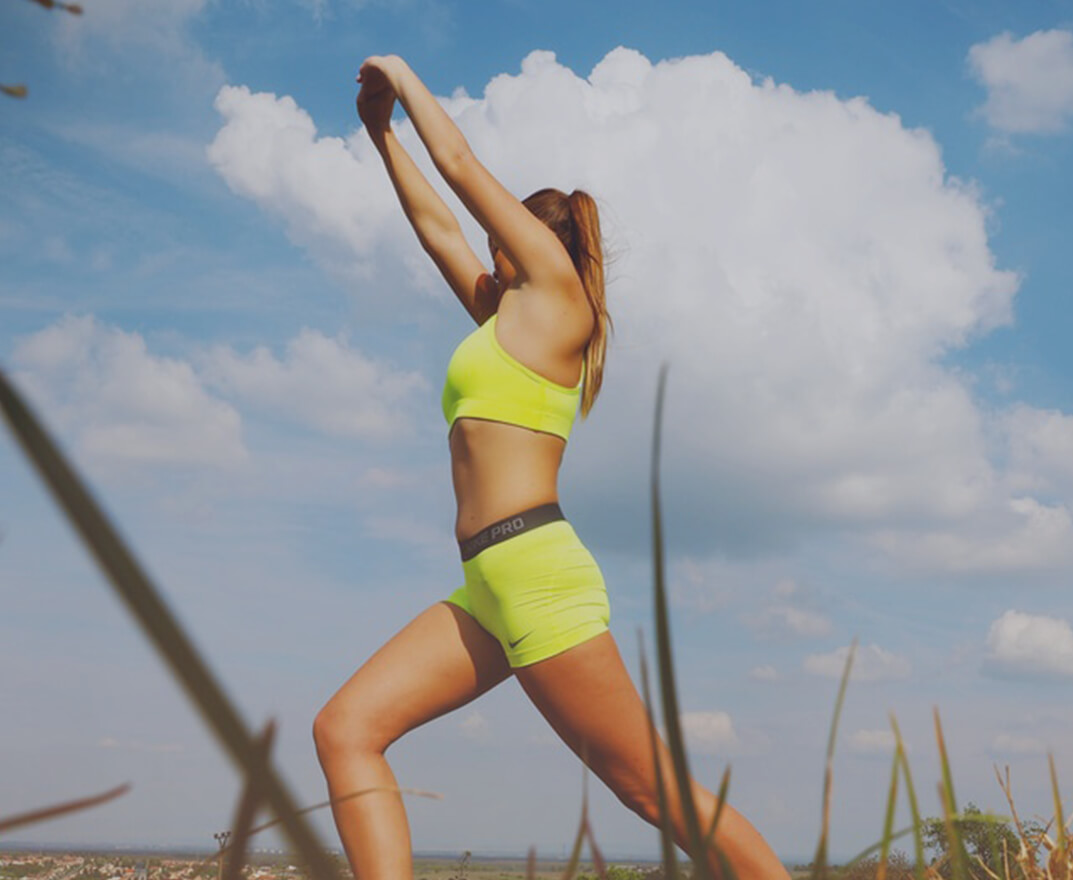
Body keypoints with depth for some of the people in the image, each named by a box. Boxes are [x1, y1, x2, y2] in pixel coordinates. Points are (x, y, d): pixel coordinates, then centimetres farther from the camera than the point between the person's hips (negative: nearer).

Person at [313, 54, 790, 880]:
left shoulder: (556, 288, 4)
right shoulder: (511, 320, 25)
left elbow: (463, 168, 8)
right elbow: (437, 225, 34)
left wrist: (407, 79, 21)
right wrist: (384, 135, 39)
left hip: (537, 571, -9)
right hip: (490, 586, 9)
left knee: (654, 786, -4)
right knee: (346, 729, -5)